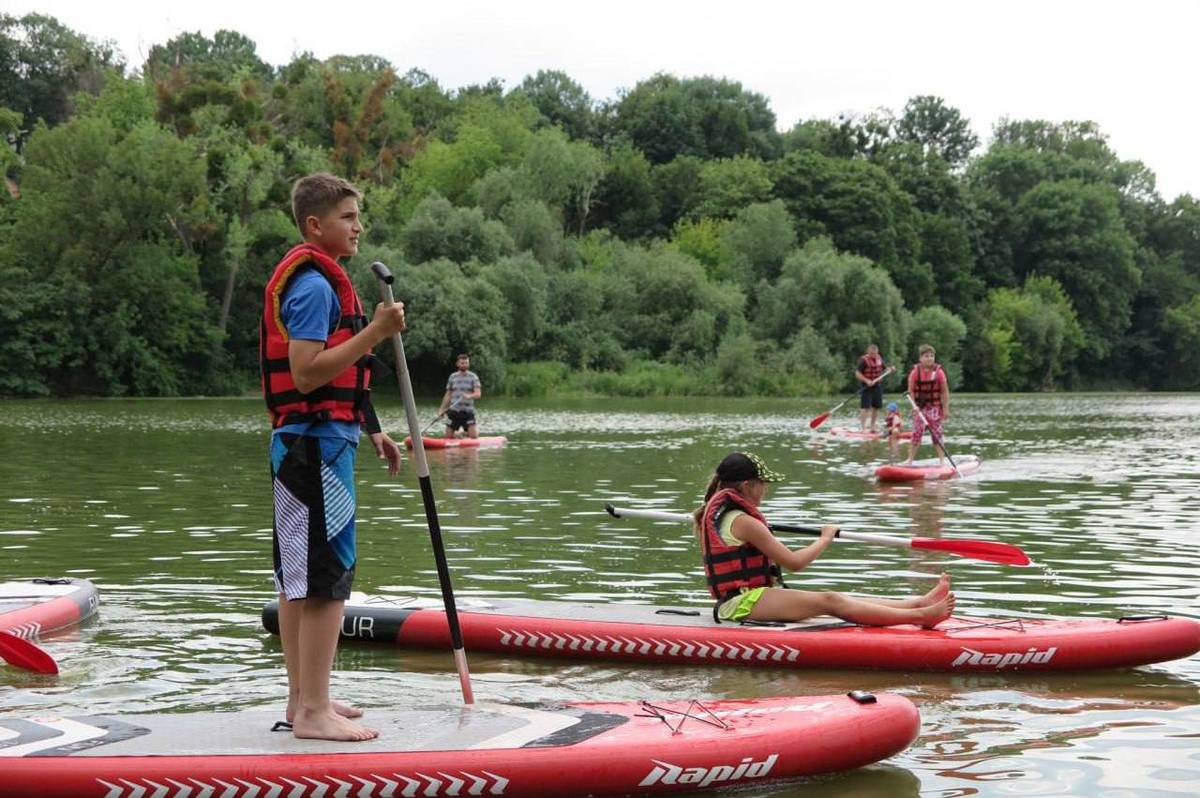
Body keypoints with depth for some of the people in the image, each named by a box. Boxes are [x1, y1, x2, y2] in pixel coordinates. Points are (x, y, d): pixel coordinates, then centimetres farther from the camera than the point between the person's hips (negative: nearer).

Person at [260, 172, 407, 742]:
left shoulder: (319, 281, 20)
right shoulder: (314, 284, -14)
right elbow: (306, 375, -23)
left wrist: (371, 432, 24)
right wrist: (374, 332, -26)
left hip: (305, 444, 11)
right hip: (317, 444, -11)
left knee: (298, 577, 13)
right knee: (326, 578, -9)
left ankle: (302, 699, 20)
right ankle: (314, 712, -7)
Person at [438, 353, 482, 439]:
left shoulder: (473, 377, 0)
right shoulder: (453, 377, 9)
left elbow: (478, 394, -11)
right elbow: (448, 395, 15)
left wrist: (469, 396, -31)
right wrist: (441, 409, 10)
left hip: (468, 411, -2)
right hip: (453, 411, 2)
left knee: (473, 436, -13)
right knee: (448, 436, -1)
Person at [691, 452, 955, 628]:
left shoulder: (713, 511, 14)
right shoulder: (744, 522, -16)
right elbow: (793, 562, -13)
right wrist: (825, 539, 2)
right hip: (744, 601, -10)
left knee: (833, 598, 0)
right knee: (829, 601, -21)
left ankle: (918, 602, -7)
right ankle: (919, 615, -29)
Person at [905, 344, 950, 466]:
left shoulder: (938, 372, -5)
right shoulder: (915, 372, -5)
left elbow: (945, 392, -2)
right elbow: (910, 391, -2)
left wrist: (946, 409, -4)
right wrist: (914, 405, -13)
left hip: (935, 407, 0)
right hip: (919, 408, 0)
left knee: (937, 434, 3)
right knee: (916, 434, -2)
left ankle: (942, 459, 11)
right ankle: (910, 460, 4)